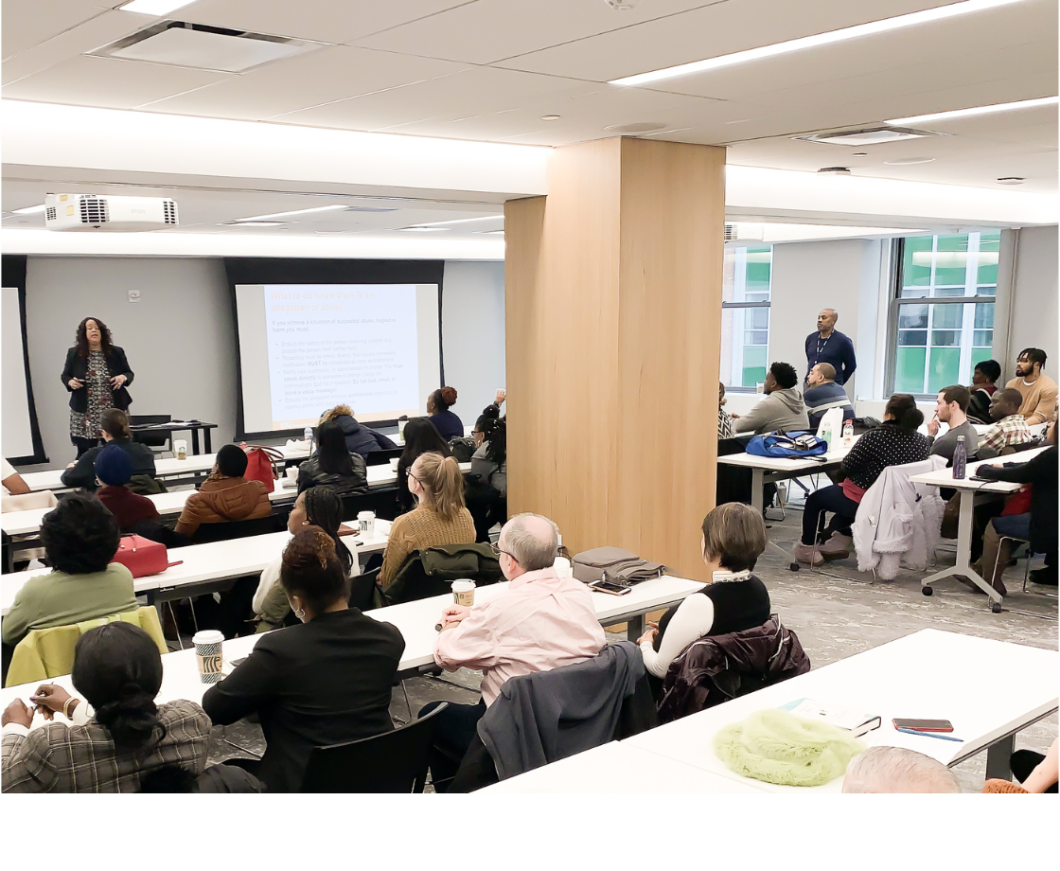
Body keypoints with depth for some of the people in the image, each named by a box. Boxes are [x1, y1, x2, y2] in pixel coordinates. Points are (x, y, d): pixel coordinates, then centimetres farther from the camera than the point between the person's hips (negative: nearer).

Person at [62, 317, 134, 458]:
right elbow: (65, 375, 10)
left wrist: (123, 377, -13)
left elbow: (129, 373, 9)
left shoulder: (116, 352, 4)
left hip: (113, 413, 1)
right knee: (85, 453, 2)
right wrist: (70, 382, -12)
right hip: (84, 415, 0)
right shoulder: (74, 353, 2)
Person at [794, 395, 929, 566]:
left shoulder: (875, 437, -24)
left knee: (814, 499, 18)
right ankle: (841, 539, 37)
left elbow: (846, 467, -17)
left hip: (865, 503, -7)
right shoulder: (922, 441, -6)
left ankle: (807, 548, 25)